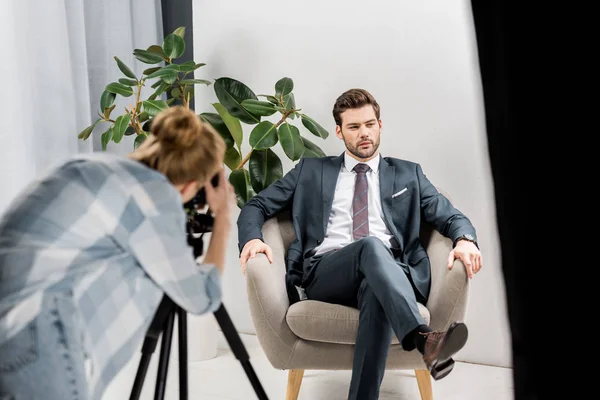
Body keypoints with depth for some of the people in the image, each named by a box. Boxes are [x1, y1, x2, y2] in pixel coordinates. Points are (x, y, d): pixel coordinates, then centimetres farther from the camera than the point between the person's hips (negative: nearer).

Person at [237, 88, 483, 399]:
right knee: (372, 245, -36)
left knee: (376, 290, -39)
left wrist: (465, 239, -10)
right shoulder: (312, 170, 22)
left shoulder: (407, 174, 23)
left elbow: (451, 216, 15)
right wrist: (252, 238, -5)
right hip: (325, 274, -1)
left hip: (387, 272, 1)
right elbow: (256, 205, 19)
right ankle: (423, 338, -57)